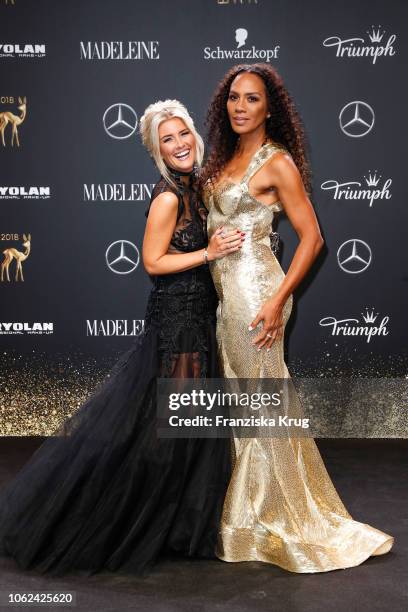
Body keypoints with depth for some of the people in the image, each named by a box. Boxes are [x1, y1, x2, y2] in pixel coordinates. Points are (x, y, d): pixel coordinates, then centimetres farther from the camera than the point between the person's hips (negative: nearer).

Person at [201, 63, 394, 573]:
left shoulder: (277, 162, -9)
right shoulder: (226, 157, 13)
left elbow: (311, 238, -12)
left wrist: (277, 300, -18)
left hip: (254, 288, -8)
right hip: (225, 289, 8)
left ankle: (280, 517, 18)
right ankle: (248, 513, 30)